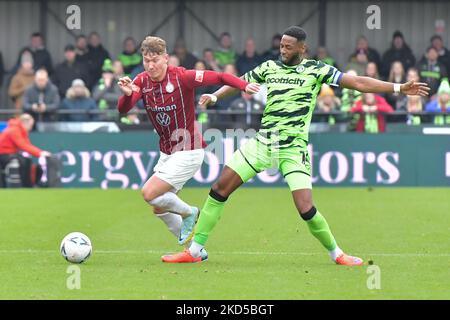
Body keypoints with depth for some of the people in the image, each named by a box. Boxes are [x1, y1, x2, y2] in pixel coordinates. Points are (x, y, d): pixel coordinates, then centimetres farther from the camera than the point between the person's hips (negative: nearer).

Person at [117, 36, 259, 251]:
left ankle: (189, 213, 8)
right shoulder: (142, 82, -3)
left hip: (188, 152, -7)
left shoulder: (181, 77, -18)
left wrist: (244, 86, -33)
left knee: (149, 193, -17)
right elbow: (123, 110, -15)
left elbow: (219, 78, -17)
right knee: (159, 209, 11)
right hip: (167, 152, 7)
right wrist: (127, 94, -38)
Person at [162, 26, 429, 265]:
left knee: (306, 209, -17)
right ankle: (195, 251, 8)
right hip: (263, 142, 4)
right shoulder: (269, 67, 8)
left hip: (293, 148, -4)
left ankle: (336, 252, 8)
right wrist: (215, 96, -4)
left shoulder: (316, 70, -3)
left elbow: (358, 83, -5)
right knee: (220, 189, -1)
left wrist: (399, 88, -11)